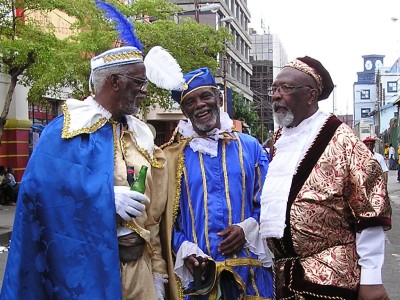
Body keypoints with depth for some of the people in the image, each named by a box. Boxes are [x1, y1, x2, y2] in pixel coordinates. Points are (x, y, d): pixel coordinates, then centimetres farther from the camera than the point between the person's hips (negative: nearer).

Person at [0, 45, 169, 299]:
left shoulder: (141, 135, 11)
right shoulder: (67, 130, -8)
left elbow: (153, 211, 11)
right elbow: (42, 186, -23)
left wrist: (158, 272, 10)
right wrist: (106, 196, -23)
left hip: (139, 264, 6)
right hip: (88, 265, -6)